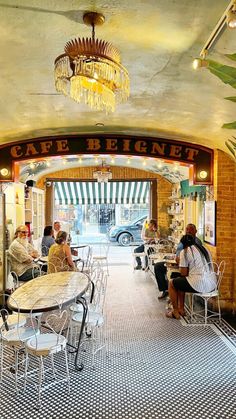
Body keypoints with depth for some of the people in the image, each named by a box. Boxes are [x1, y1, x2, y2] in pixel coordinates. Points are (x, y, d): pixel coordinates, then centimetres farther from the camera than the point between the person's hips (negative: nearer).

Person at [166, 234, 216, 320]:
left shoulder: (184, 252, -6)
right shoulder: (204, 249, 15)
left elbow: (183, 273, -6)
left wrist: (181, 265, 13)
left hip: (199, 285, -8)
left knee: (172, 283, 16)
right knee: (180, 282, 29)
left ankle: (175, 312, 22)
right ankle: (181, 309, 32)